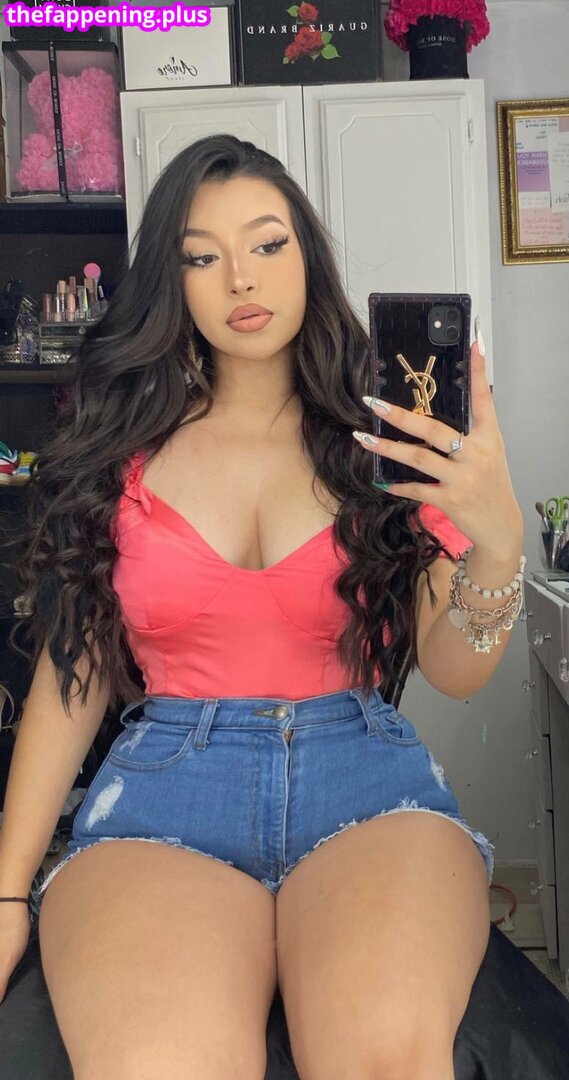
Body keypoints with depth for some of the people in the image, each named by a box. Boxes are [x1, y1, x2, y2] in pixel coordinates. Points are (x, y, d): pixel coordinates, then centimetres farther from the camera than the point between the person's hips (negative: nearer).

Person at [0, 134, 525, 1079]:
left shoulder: (387, 442, 9)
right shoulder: (121, 445, 9)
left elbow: (453, 673, 5)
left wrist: (498, 546, -17)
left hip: (365, 773, 1)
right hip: (164, 785, 0)